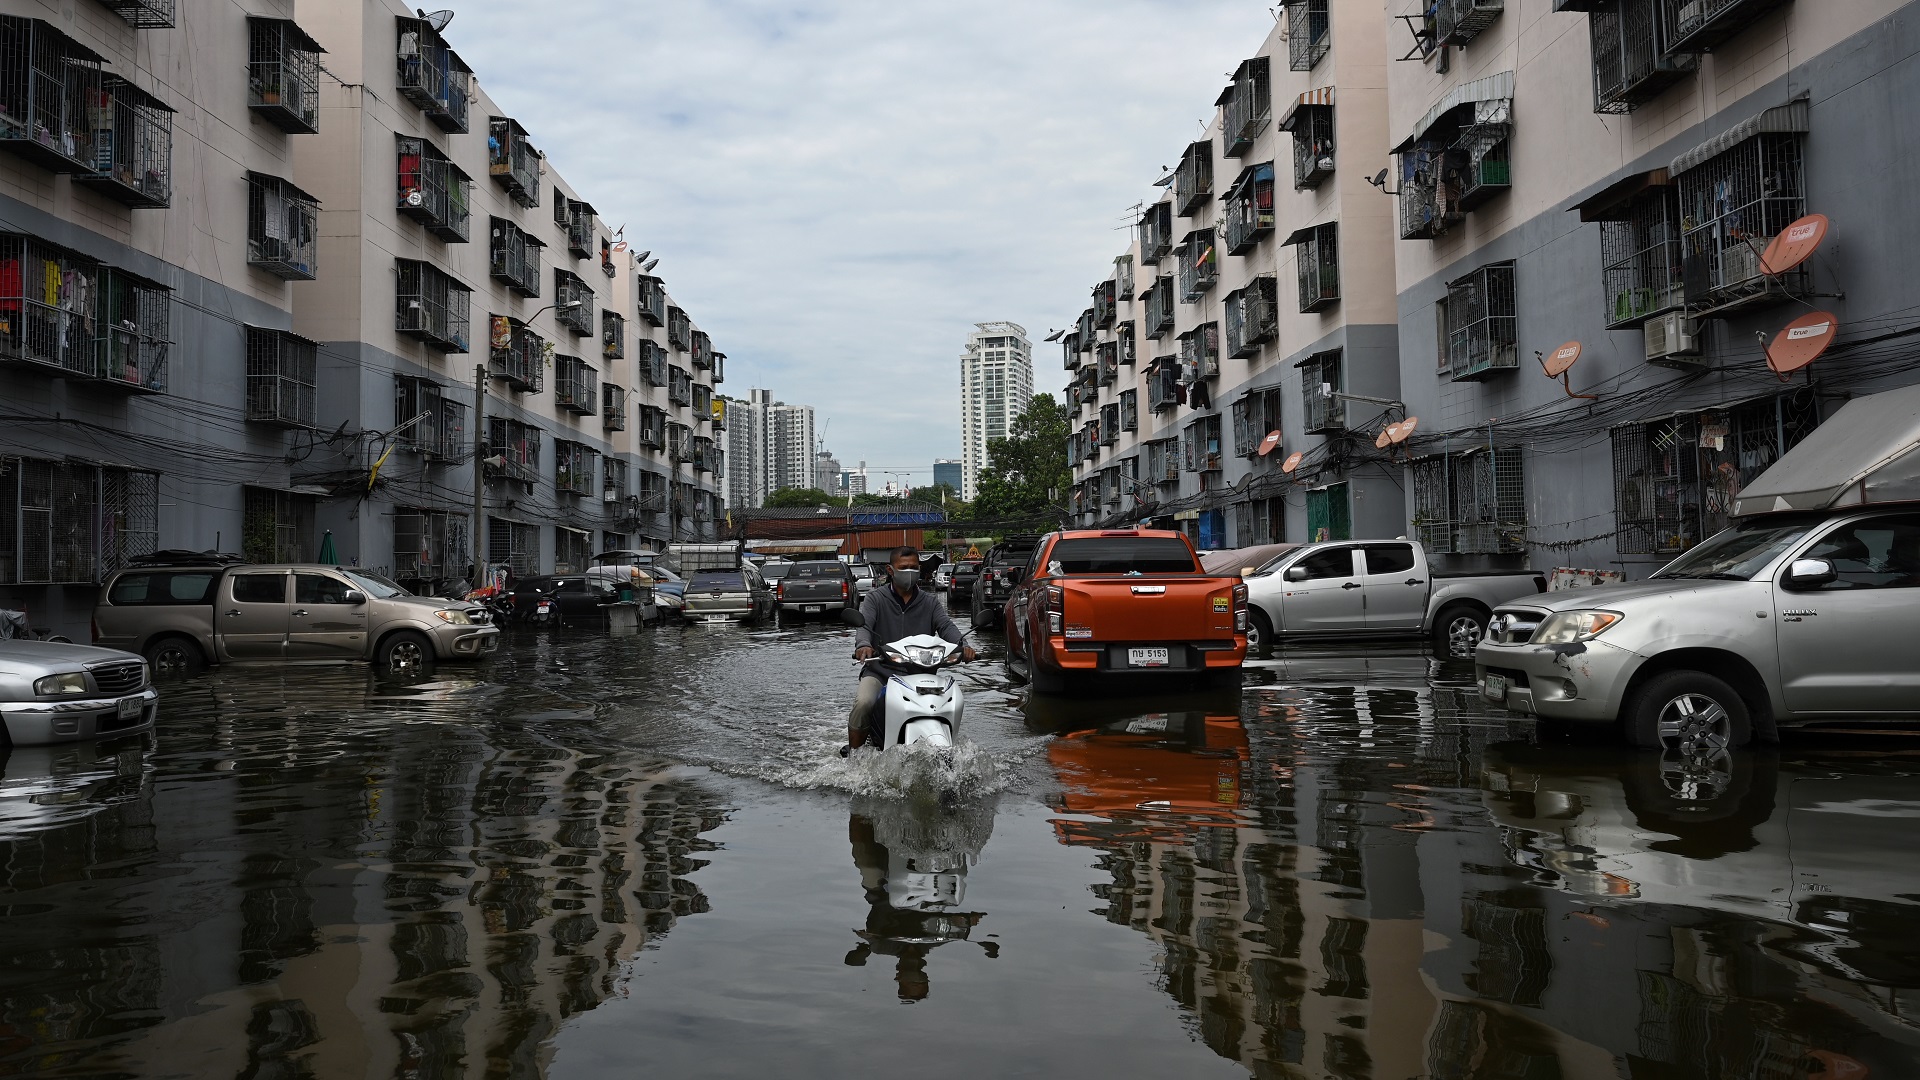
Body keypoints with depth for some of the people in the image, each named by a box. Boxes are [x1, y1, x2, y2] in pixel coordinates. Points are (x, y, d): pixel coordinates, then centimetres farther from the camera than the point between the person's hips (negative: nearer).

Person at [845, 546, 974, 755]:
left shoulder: (929, 602, 14)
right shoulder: (876, 598, 7)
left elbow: (946, 625, -3)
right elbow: (863, 624, -10)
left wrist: (962, 645, -26)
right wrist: (863, 645, -35)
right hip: (879, 670, -2)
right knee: (863, 704, -28)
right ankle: (854, 752, -7)